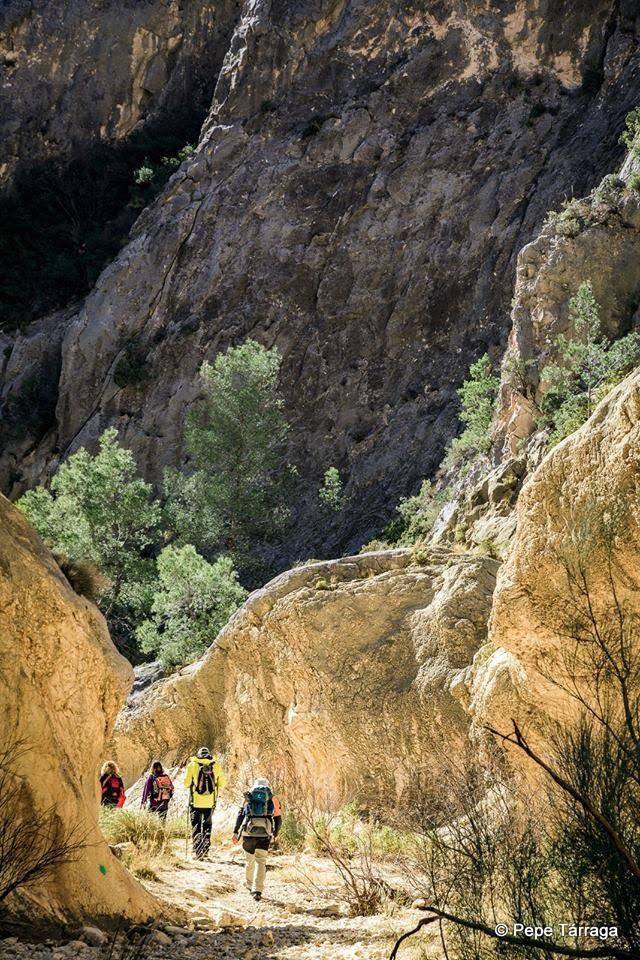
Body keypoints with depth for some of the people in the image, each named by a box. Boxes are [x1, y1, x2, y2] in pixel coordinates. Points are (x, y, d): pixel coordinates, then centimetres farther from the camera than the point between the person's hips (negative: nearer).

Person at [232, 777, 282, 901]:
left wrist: (235, 832, 5)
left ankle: (250, 884, 33)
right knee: (261, 861, 0)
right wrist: (275, 835, 24)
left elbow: (240, 814, 7)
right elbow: (278, 819, 13)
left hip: (249, 832, 1)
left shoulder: (249, 797, 16)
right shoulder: (273, 799, 15)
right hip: (264, 834, -1)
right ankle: (257, 890, -12)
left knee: (250, 860, 17)